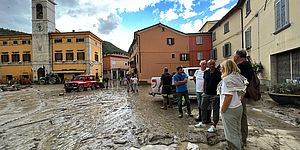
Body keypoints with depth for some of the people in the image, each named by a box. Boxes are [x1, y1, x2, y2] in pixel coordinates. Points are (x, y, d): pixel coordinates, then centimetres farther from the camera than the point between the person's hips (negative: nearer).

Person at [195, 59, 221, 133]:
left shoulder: (218, 73, -9)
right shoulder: (206, 72, 5)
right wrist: (204, 91, 10)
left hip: (215, 95, -5)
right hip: (206, 94, 6)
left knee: (215, 110, 6)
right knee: (203, 108, 15)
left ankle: (214, 126, 18)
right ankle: (203, 123, 32)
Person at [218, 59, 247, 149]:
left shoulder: (227, 79, -18)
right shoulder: (239, 77, 7)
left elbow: (228, 96, -23)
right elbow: (241, 93, 11)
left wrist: (222, 110, -16)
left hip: (230, 109, -8)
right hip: (238, 107, 9)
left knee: (231, 134, 5)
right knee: (237, 132, 20)